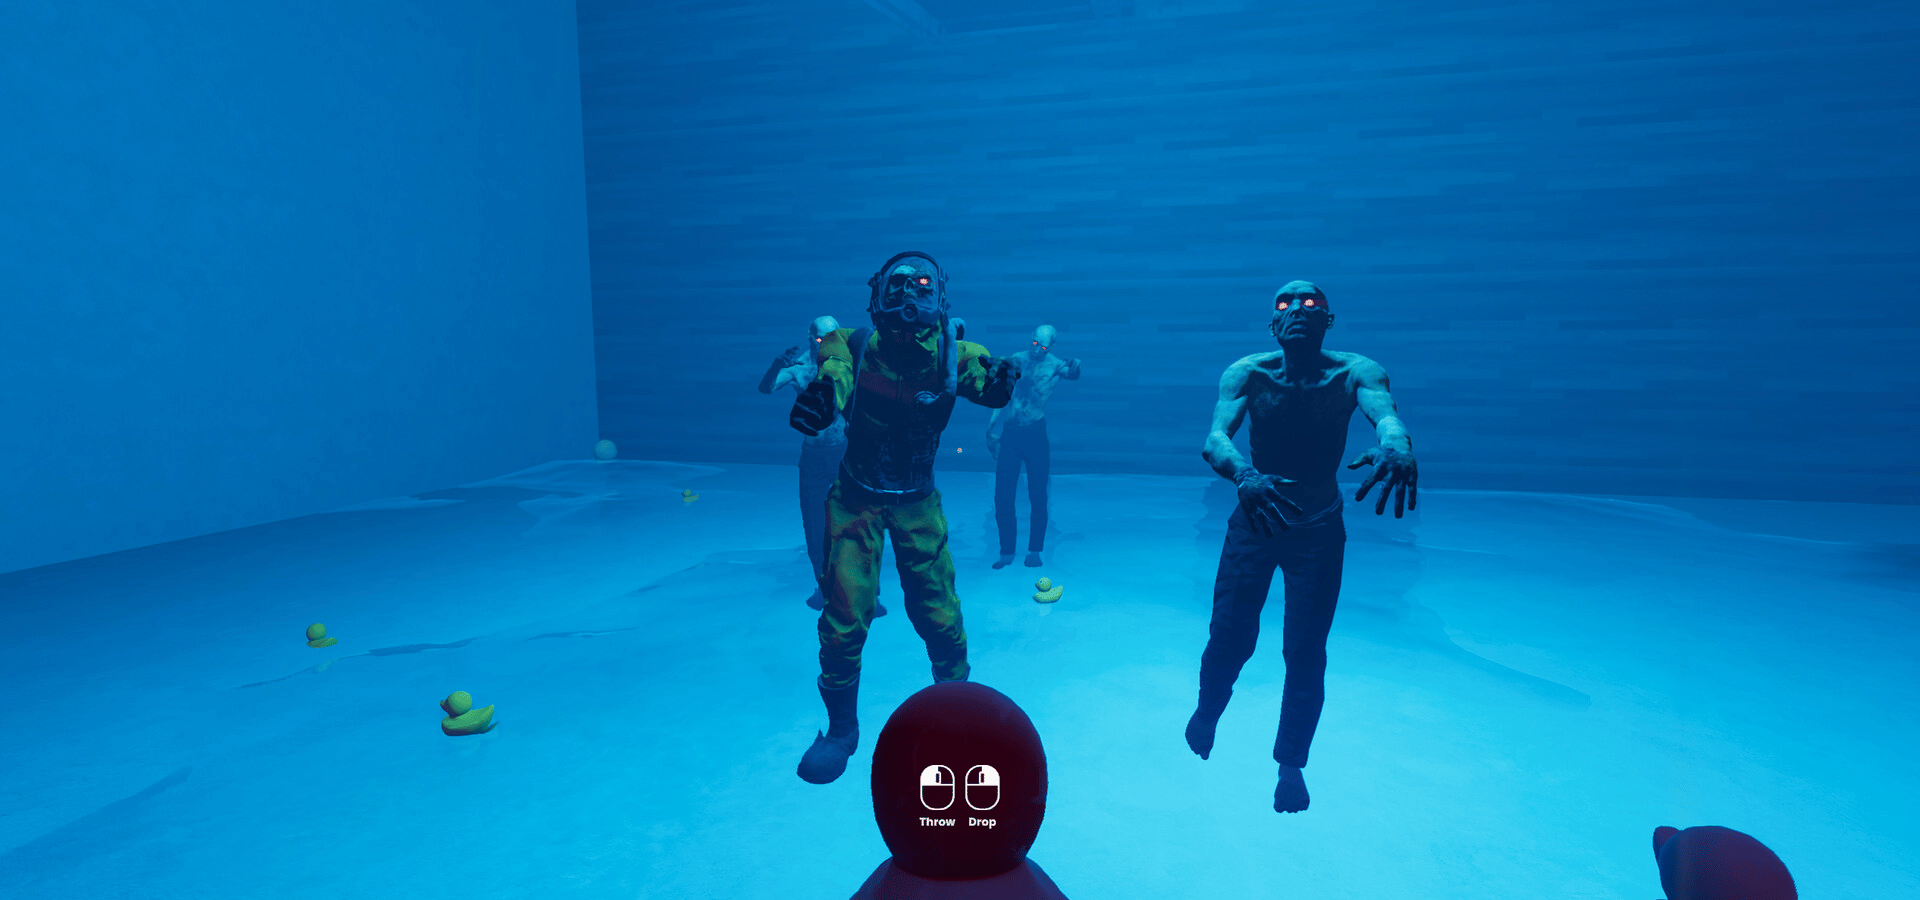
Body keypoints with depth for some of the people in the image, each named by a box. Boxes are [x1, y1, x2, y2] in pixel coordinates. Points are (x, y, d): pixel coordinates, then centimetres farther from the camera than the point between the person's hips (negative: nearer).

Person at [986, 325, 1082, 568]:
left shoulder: (1053, 364, -1)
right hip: (1009, 433, 2)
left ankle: (1034, 551, 16)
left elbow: (1072, 374, -20)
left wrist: (1075, 367, -42)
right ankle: (1006, 552, 12)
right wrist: (991, 429, 4)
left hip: (1036, 434, -2)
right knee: (1002, 496, 0)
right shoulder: (1016, 360, 4)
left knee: (1037, 496, 2)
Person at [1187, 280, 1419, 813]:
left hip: (1319, 530, 0)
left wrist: (1396, 448, -57)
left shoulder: (1354, 372, -13)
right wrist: (1244, 475, -48)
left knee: (1305, 652, -1)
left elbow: (1386, 414, -33)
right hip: (1254, 520, 0)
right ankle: (1207, 713, 34)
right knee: (1229, 637, -1)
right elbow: (1214, 439, -26)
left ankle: (1291, 764, 22)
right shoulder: (1248, 373, -13)